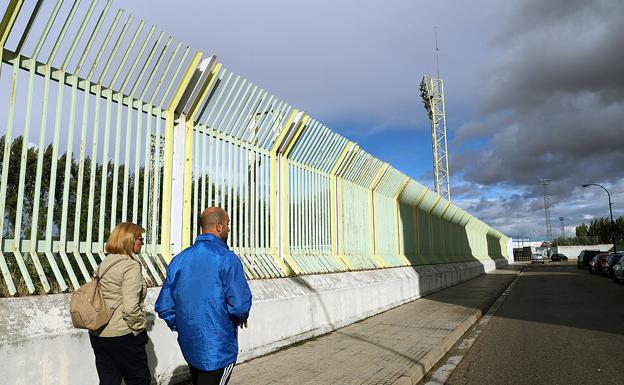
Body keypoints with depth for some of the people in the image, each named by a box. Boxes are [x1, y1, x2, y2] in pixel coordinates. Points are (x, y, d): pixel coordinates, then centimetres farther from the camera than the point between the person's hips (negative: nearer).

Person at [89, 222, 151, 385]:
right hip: (123, 335, -7)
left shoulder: (104, 264, 9)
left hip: (98, 334, 8)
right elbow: (130, 307, -23)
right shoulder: (131, 265, -16)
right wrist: (139, 328, -9)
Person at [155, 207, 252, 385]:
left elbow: (163, 306, 4)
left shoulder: (179, 259, 3)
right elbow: (240, 304, -21)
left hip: (189, 345, 7)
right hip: (218, 349, -6)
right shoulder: (227, 258, -16)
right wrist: (241, 318, 0)